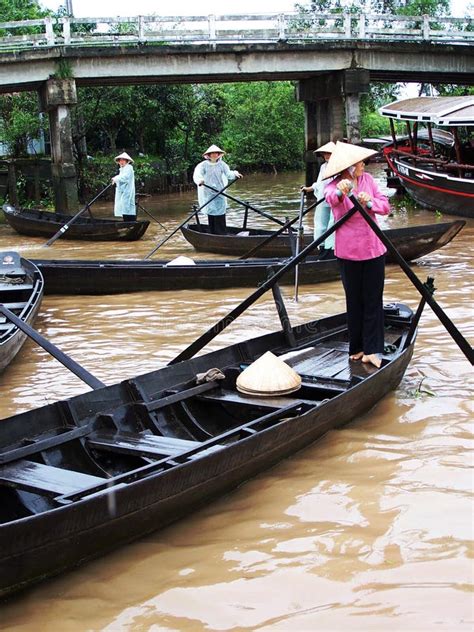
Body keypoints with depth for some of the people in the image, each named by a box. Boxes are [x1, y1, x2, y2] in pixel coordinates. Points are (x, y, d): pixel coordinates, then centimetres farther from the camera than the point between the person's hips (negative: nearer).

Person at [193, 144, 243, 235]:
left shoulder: (222, 164, 3)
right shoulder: (203, 165, -5)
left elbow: (228, 174, -6)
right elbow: (196, 175, -18)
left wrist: (235, 174, -28)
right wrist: (199, 180, -41)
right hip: (208, 193, -1)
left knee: (220, 216, -5)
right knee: (211, 216, 3)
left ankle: (221, 236, -2)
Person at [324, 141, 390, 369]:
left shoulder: (367, 179, 3)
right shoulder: (335, 186, -11)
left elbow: (385, 206, 3)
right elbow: (330, 197, -36)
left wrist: (370, 202, -18)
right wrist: (340, 192, -59)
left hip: (374, 249, 4)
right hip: (349, 253, -4)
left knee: (373, 300, 2)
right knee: (354, 301, 7)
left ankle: (372, 350, 5)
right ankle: (356, 348, 19)